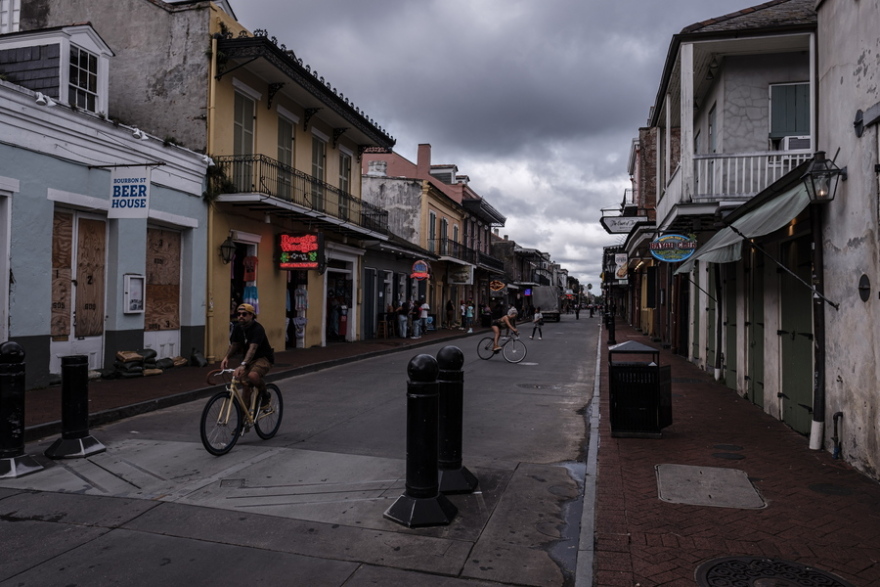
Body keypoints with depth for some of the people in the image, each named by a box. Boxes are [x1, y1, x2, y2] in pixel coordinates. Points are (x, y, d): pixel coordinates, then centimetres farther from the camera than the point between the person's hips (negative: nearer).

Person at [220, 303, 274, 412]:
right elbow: (234, 345, 6)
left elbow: (252, 349, -36)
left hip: (264, 358, -7)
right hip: (248, 359, 7)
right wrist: (226, 357, -15)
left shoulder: (257, 328, -24)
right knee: (246, 384, 0)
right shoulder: (237, 328, -2)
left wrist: (243, 365, -50)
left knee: (252, 375, -33)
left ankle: (265, 395, -7)